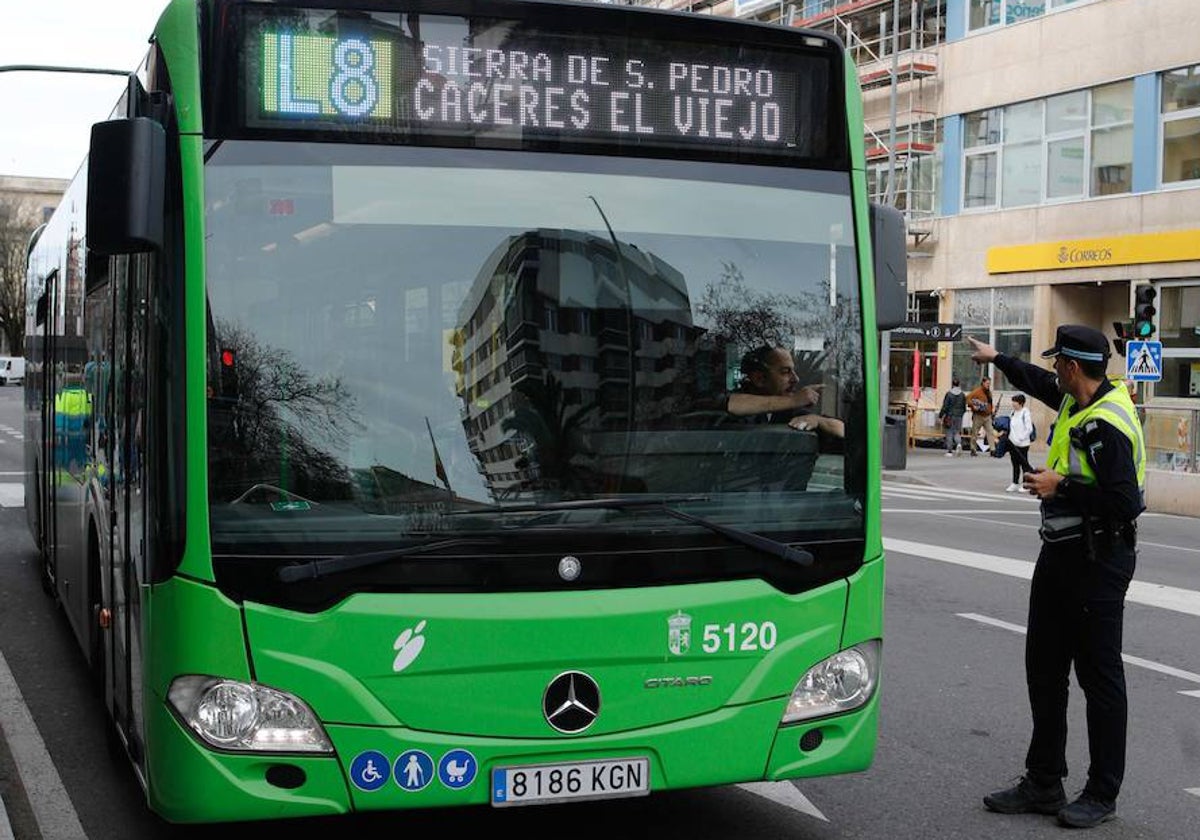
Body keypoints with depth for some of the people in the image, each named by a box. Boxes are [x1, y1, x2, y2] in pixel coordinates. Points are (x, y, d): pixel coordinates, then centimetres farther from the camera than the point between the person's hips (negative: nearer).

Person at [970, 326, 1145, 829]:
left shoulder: (1106, 426, -22)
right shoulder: (1077, 400, 7)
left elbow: (1124, 504, -28)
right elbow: (1039, 383, 30)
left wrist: (1063, 486, -19)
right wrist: (996, 359, 41)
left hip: (1098, 561, -10)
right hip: (1061, 554, 10)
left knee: (1098, 674, 1)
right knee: (1044, 668, 13)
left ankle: (1102, 795, 13)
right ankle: (1043, 784, 23)